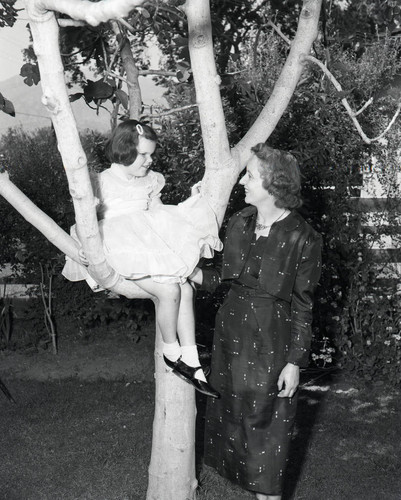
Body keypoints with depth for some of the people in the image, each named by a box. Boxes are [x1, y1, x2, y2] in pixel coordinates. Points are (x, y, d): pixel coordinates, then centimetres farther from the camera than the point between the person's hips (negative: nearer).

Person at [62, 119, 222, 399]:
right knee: (169, 290, -27)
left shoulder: (149, 181, 18)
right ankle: (171, 352, -4)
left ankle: (191, 364, -12)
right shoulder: (105, 181, 0)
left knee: (186, 289, -18)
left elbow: (160, 214, 21)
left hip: (151, 246, 6)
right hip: (123, 247, -6)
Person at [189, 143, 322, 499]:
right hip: (232, 332, 6)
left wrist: (295, 362, -11)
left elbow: (303, 306, -10)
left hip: (272, 342, -6)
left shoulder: (303, 239, -14)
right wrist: (196, 275, -4)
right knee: (231, 414, 15)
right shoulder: (239, 223, 3)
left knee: (267, 423, 6)